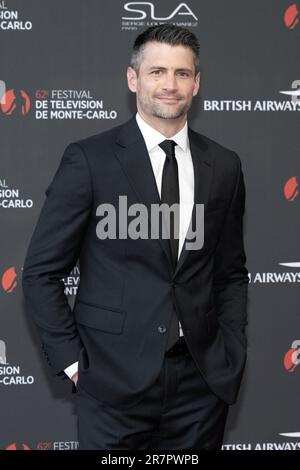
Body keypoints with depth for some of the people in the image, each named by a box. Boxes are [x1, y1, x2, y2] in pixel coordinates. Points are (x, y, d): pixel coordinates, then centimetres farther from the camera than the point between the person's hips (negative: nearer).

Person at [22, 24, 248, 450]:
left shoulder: (223, 166, 5)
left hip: (201, 380, 3)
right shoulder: (89, 160, -6)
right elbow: (41, 273, -3)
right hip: (114, 379, -3)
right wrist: (72, 361, -6)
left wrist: (232, 353, 5)